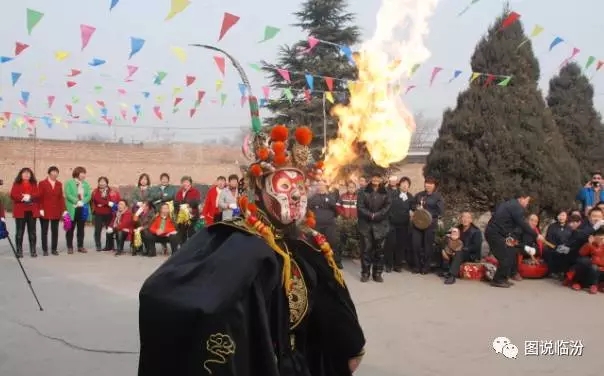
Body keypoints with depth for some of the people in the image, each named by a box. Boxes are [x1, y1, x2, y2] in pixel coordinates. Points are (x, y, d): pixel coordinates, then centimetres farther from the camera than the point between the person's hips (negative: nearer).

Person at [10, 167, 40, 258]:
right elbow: (13, 195, -7)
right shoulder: (17, 184, 6)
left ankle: (33, 250, 9)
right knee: (20, 231, 0)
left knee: (32, 231, 5)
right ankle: (19, 251, 5)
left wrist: (30, 197, -17)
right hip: (20, 211, -2)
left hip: (32, 211, 2)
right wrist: (23, 197, -19)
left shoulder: (34, 184, 12)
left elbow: (37, 194, -1)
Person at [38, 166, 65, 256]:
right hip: (45, 211, -4)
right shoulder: (42, 183, -2)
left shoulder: (59, 184, 10)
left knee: (55, 231, 7)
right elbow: (40, 197, -5)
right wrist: (40, 209, -12)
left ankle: (54, 249, 15)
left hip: (56, 212, 4)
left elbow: (61, 197, 9)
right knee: (44, 231, 3)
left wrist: (63, 209, 3)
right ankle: (45, 250, 9)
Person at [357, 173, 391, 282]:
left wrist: (376, 215, -15)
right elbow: (360, 207, -4)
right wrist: (370, 215, -16)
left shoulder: (385, 193, 8)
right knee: (366, 249, -2)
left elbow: (387, 208, -2)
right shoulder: (364, 192, 5)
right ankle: (365, 273, 5)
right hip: (366, 225, -1)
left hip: (380, 225, 1)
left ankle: (377, 273, 11)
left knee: (379, 250, 3)